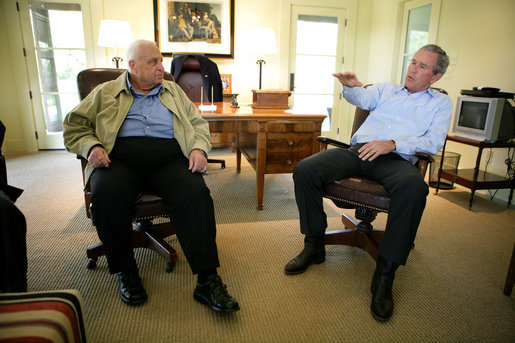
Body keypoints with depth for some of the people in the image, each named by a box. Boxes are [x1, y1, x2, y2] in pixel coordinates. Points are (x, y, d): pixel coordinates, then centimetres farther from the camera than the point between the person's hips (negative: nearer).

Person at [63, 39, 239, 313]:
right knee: (105, 194, -33)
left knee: (195, 193, -30)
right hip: (120, 158, 0)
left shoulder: (174, 91, 26)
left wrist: (199, 149, -1)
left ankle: (207, 280, -26)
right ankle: (125, 270, -8)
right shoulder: (106, 93, 20)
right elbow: (74, 126, 17)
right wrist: (91, 146, -5)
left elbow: (199, 124, 20)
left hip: (170, 157, 1)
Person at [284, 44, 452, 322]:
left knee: (414, 187, -39)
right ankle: (314, 246, -6)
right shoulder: (387, 89, 28)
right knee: (304, 169, -22)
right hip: (358, 150, 3)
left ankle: (384, 275, -26)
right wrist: (351, 85, -19)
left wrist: (391, 144, -13)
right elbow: (362, 98, 7)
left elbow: (433, 142, 4)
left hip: (395, 158, -2)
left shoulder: (441, 103, 21)